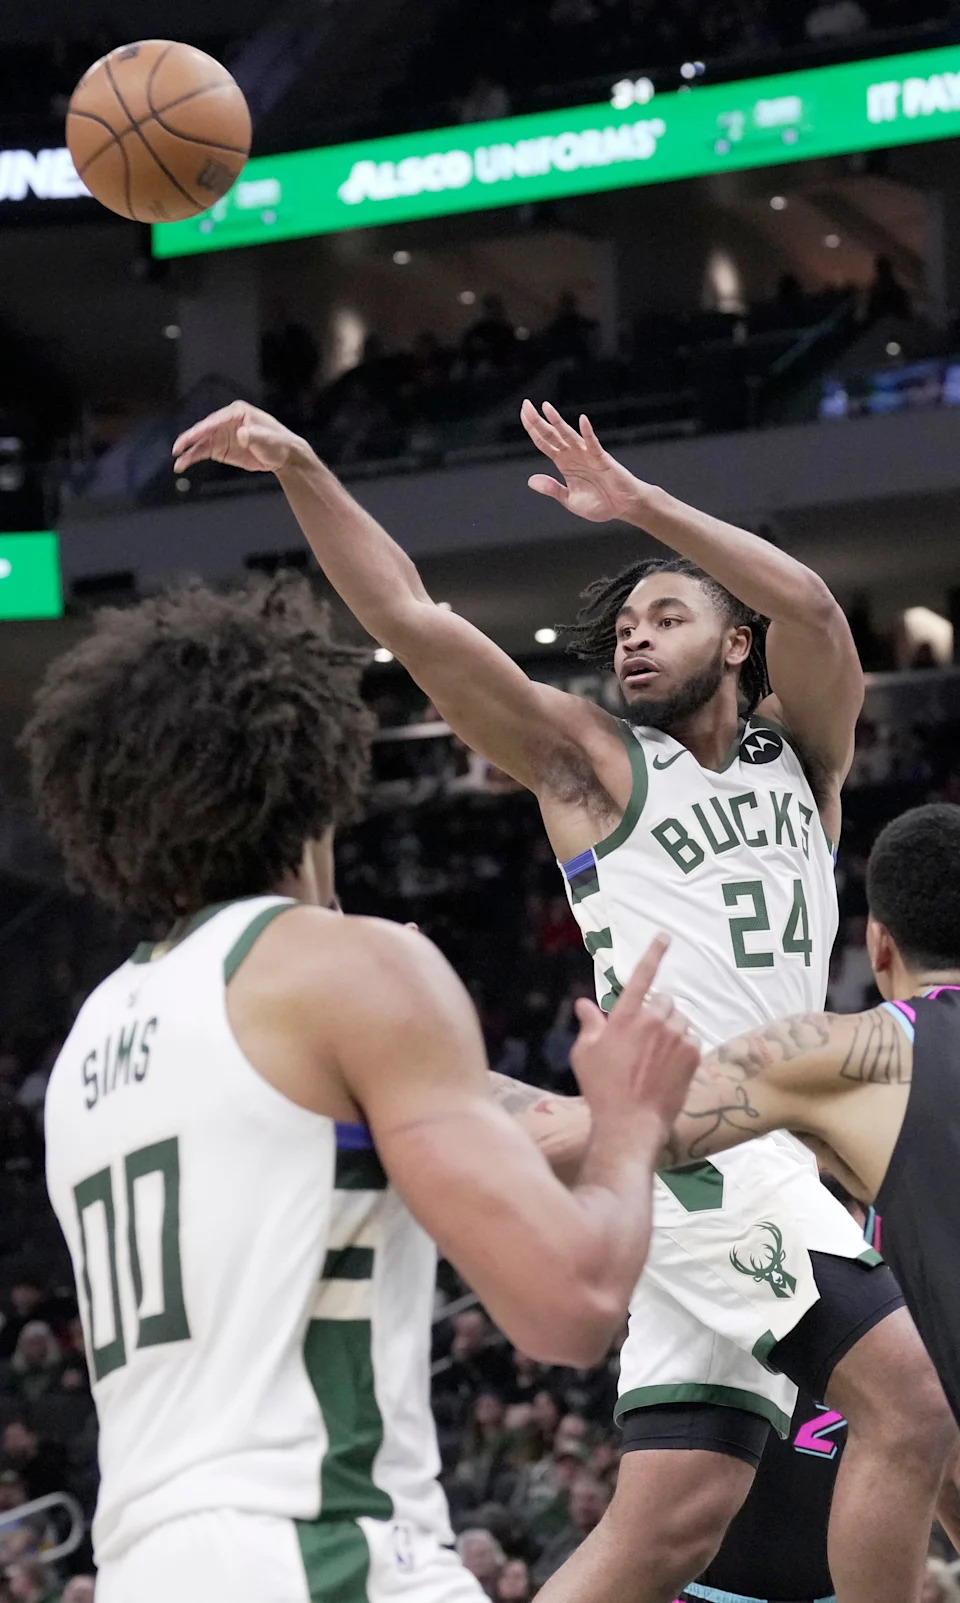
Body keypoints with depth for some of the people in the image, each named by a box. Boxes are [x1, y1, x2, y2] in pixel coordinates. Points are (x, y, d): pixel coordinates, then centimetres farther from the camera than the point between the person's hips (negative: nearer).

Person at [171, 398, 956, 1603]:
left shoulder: (797, 752, 17)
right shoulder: (593, 760, 7)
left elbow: (809, 610, -3)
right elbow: (413, 623, -2)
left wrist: (640, 503, -9)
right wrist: (303, 474, -12)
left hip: (769, 1160, 6)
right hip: (689, 1136, -6)